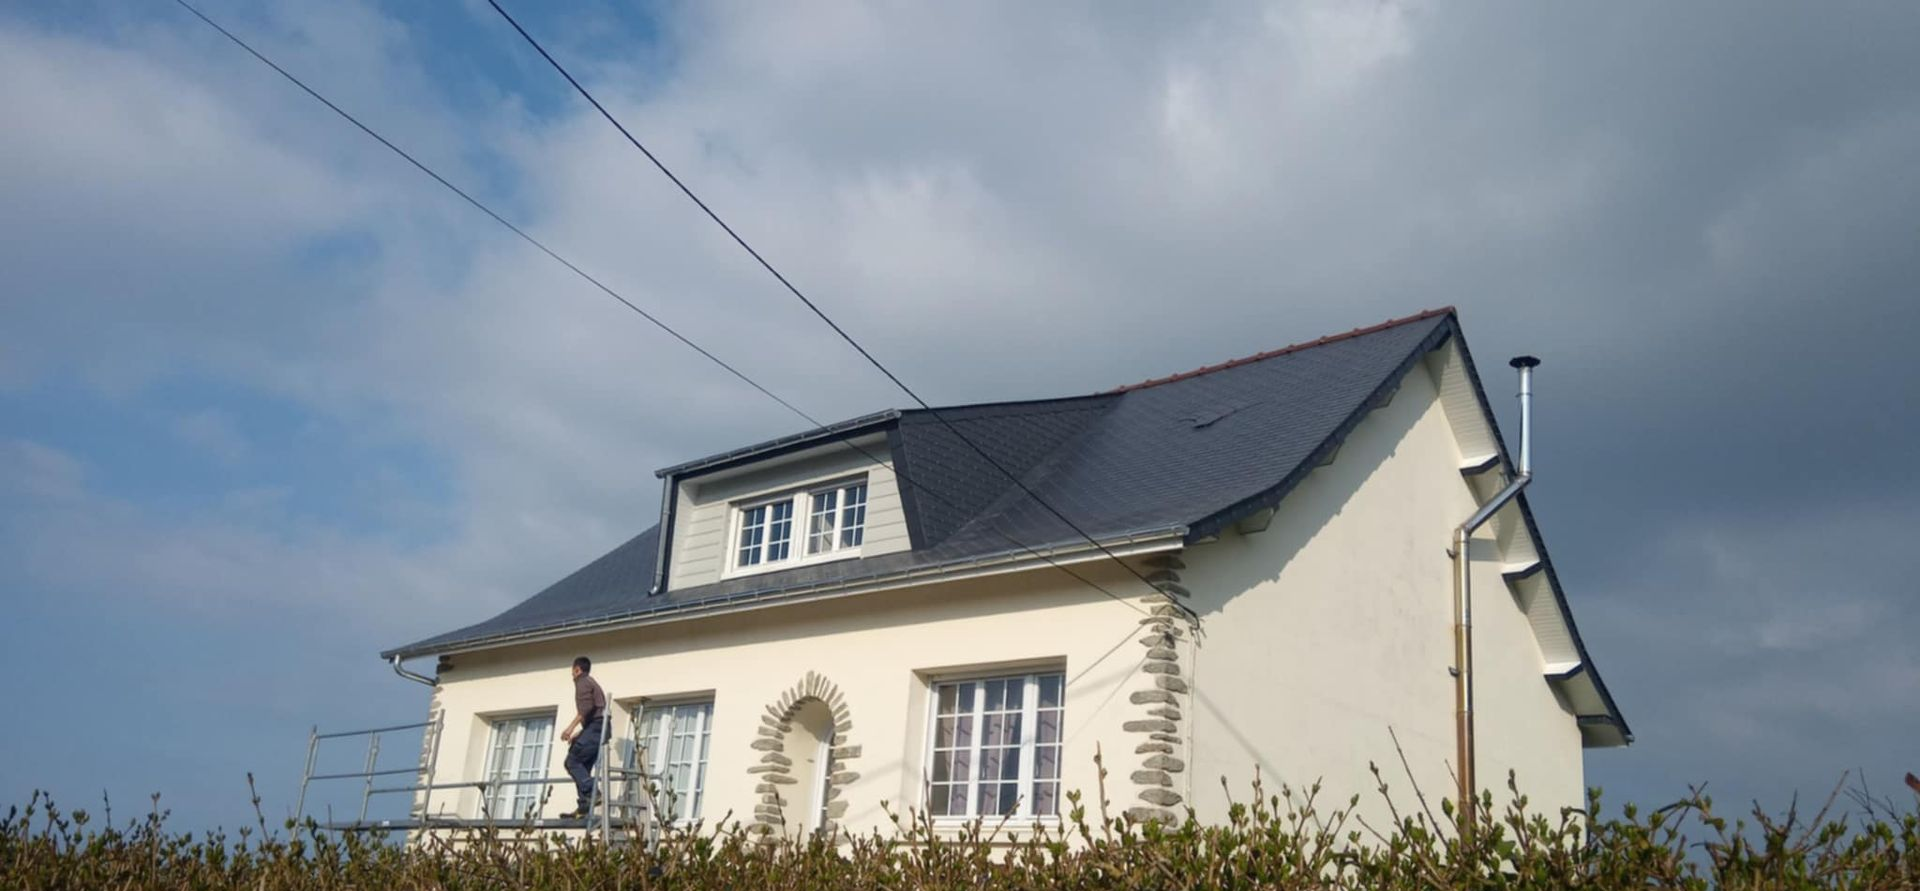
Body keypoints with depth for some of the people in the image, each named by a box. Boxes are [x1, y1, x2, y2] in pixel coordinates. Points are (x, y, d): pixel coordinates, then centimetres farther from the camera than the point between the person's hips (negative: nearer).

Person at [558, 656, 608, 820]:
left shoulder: (582, 682, 1)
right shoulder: (592, 683, 30)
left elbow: (586, 707, -16)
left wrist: (571, 727, -21)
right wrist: (578, 734, 27)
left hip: (594, 726, -9)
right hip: (599, 728, 9)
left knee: (572, 761, -12)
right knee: (583, 766, 6)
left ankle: (591, 794, -27)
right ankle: (585, 806, -3)